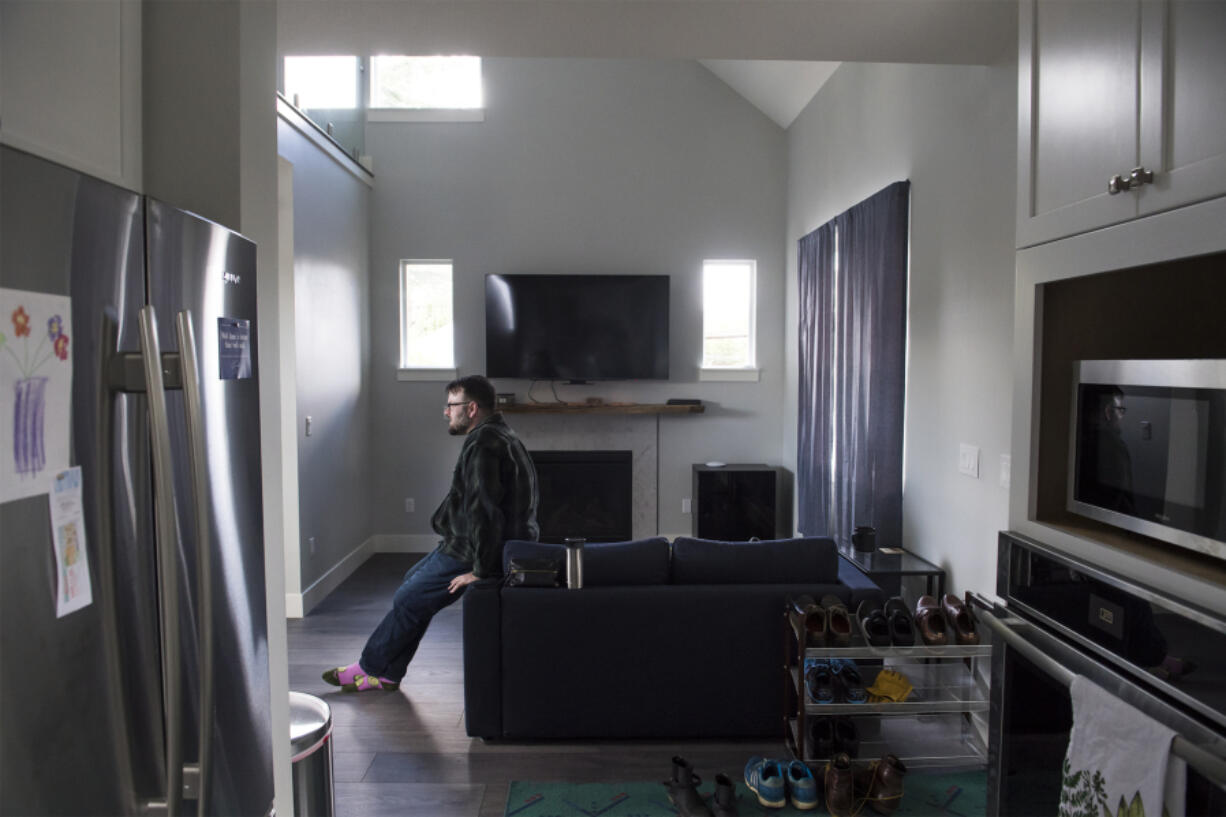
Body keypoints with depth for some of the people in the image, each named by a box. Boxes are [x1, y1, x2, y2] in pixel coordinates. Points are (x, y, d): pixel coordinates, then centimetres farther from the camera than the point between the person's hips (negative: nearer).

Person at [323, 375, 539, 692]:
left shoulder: (483, 445, -22)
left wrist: (481, 569, -25)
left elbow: (484, 511, -29)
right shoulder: (498, 436, 12)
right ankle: (386, 673, 26)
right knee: (415, 581, 20)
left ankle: (371, 667, 23)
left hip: (470, 552, -11)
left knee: (409, 600, 3)